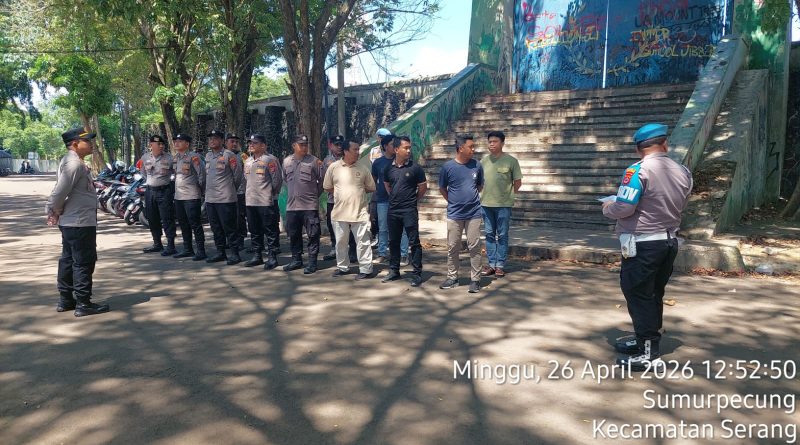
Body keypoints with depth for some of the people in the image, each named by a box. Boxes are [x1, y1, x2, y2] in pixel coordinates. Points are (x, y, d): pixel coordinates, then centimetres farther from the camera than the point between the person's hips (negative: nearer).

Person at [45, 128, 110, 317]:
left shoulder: (73, 162, 14)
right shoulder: (74, 163, -18)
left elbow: (59, 190, 14)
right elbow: (60, 192, -23)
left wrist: (54, 212, 5)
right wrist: (55, 212, -8)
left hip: (70, 222, 10)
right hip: (81, 222, -10)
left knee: (68, 260, 16)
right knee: (84, 262, -4)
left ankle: (66, 299, 25)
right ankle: (83, 304, 2)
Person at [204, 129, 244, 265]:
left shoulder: (228, 155, -9)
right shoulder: (208, 155, 13)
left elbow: (237, 174, -4)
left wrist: (232, 188, 5)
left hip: (225, 198, -7)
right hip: (210, 198, 7)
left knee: (229, 227, -4)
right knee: (216, 228, 13)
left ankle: (234, 254, 3)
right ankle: (220, 252, 23)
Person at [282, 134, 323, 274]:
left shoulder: (314, 161, -4)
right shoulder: (286, 161, 8)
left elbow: (321, 181, 1)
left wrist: (315, 194, 5)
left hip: (310, 205, -4)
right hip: (292, 205, 4)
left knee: (313, 235, -1)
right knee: (293, 235, 12)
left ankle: (312, 262, 7)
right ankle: (296, 260, 25)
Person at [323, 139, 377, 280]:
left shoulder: (363, 168, 1)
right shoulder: (334, 167, 0)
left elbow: (371, 188, 9)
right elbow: (327, 187, 9)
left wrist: (358, 190, 2)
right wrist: (341, 192, 2)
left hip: (360, 213, -1)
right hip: (339, 213, 1)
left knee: (363, 242, 1)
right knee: (340, 242, 13)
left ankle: (365, 269, 9)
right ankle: (342, 267, 29)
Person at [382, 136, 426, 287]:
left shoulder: (415, 167, -6)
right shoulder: (389, 168, 4)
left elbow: (423, 187, 2)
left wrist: (413, 200, 6)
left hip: (409, 211, -4)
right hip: (393, 211, 4)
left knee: (414, 242, -2)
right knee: (393, 242, 13)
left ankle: (417, 273, 4)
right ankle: (394, 271, 25)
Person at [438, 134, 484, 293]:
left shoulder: (477, 165, -1)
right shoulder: (448, 166, -6)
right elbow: (442, 189, 7)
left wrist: (470, 199, 11)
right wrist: (453, 202, 5)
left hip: (474, 213, 1)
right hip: (454, 214, 0)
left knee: (474, 247, 3)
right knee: (452, 247, 8)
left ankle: (475, 279, 12)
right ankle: (452, 277, 21)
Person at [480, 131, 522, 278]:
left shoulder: (511, 160, -4)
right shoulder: (484, 160, 8)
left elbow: (518, 182, 1)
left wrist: (509, 194, 1)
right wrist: (482, 194, 9)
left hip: (503, 204, -4)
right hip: (486, 203, 4)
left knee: (502, 236, 4)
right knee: (489, 235, 9)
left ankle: (500, 265, 11)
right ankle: (491, 264, 18)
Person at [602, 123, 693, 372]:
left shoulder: (638, 171, -17)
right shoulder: (683, 172, 5)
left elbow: (623, 208, -20)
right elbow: (680, 207, 15)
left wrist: (607, 208, 0)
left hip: (643, 244, -7)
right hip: (669, 241, 7)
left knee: (639, 296, 1)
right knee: (654, 295, 18)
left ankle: (650, 355, 4)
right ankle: (646, 342, 30)